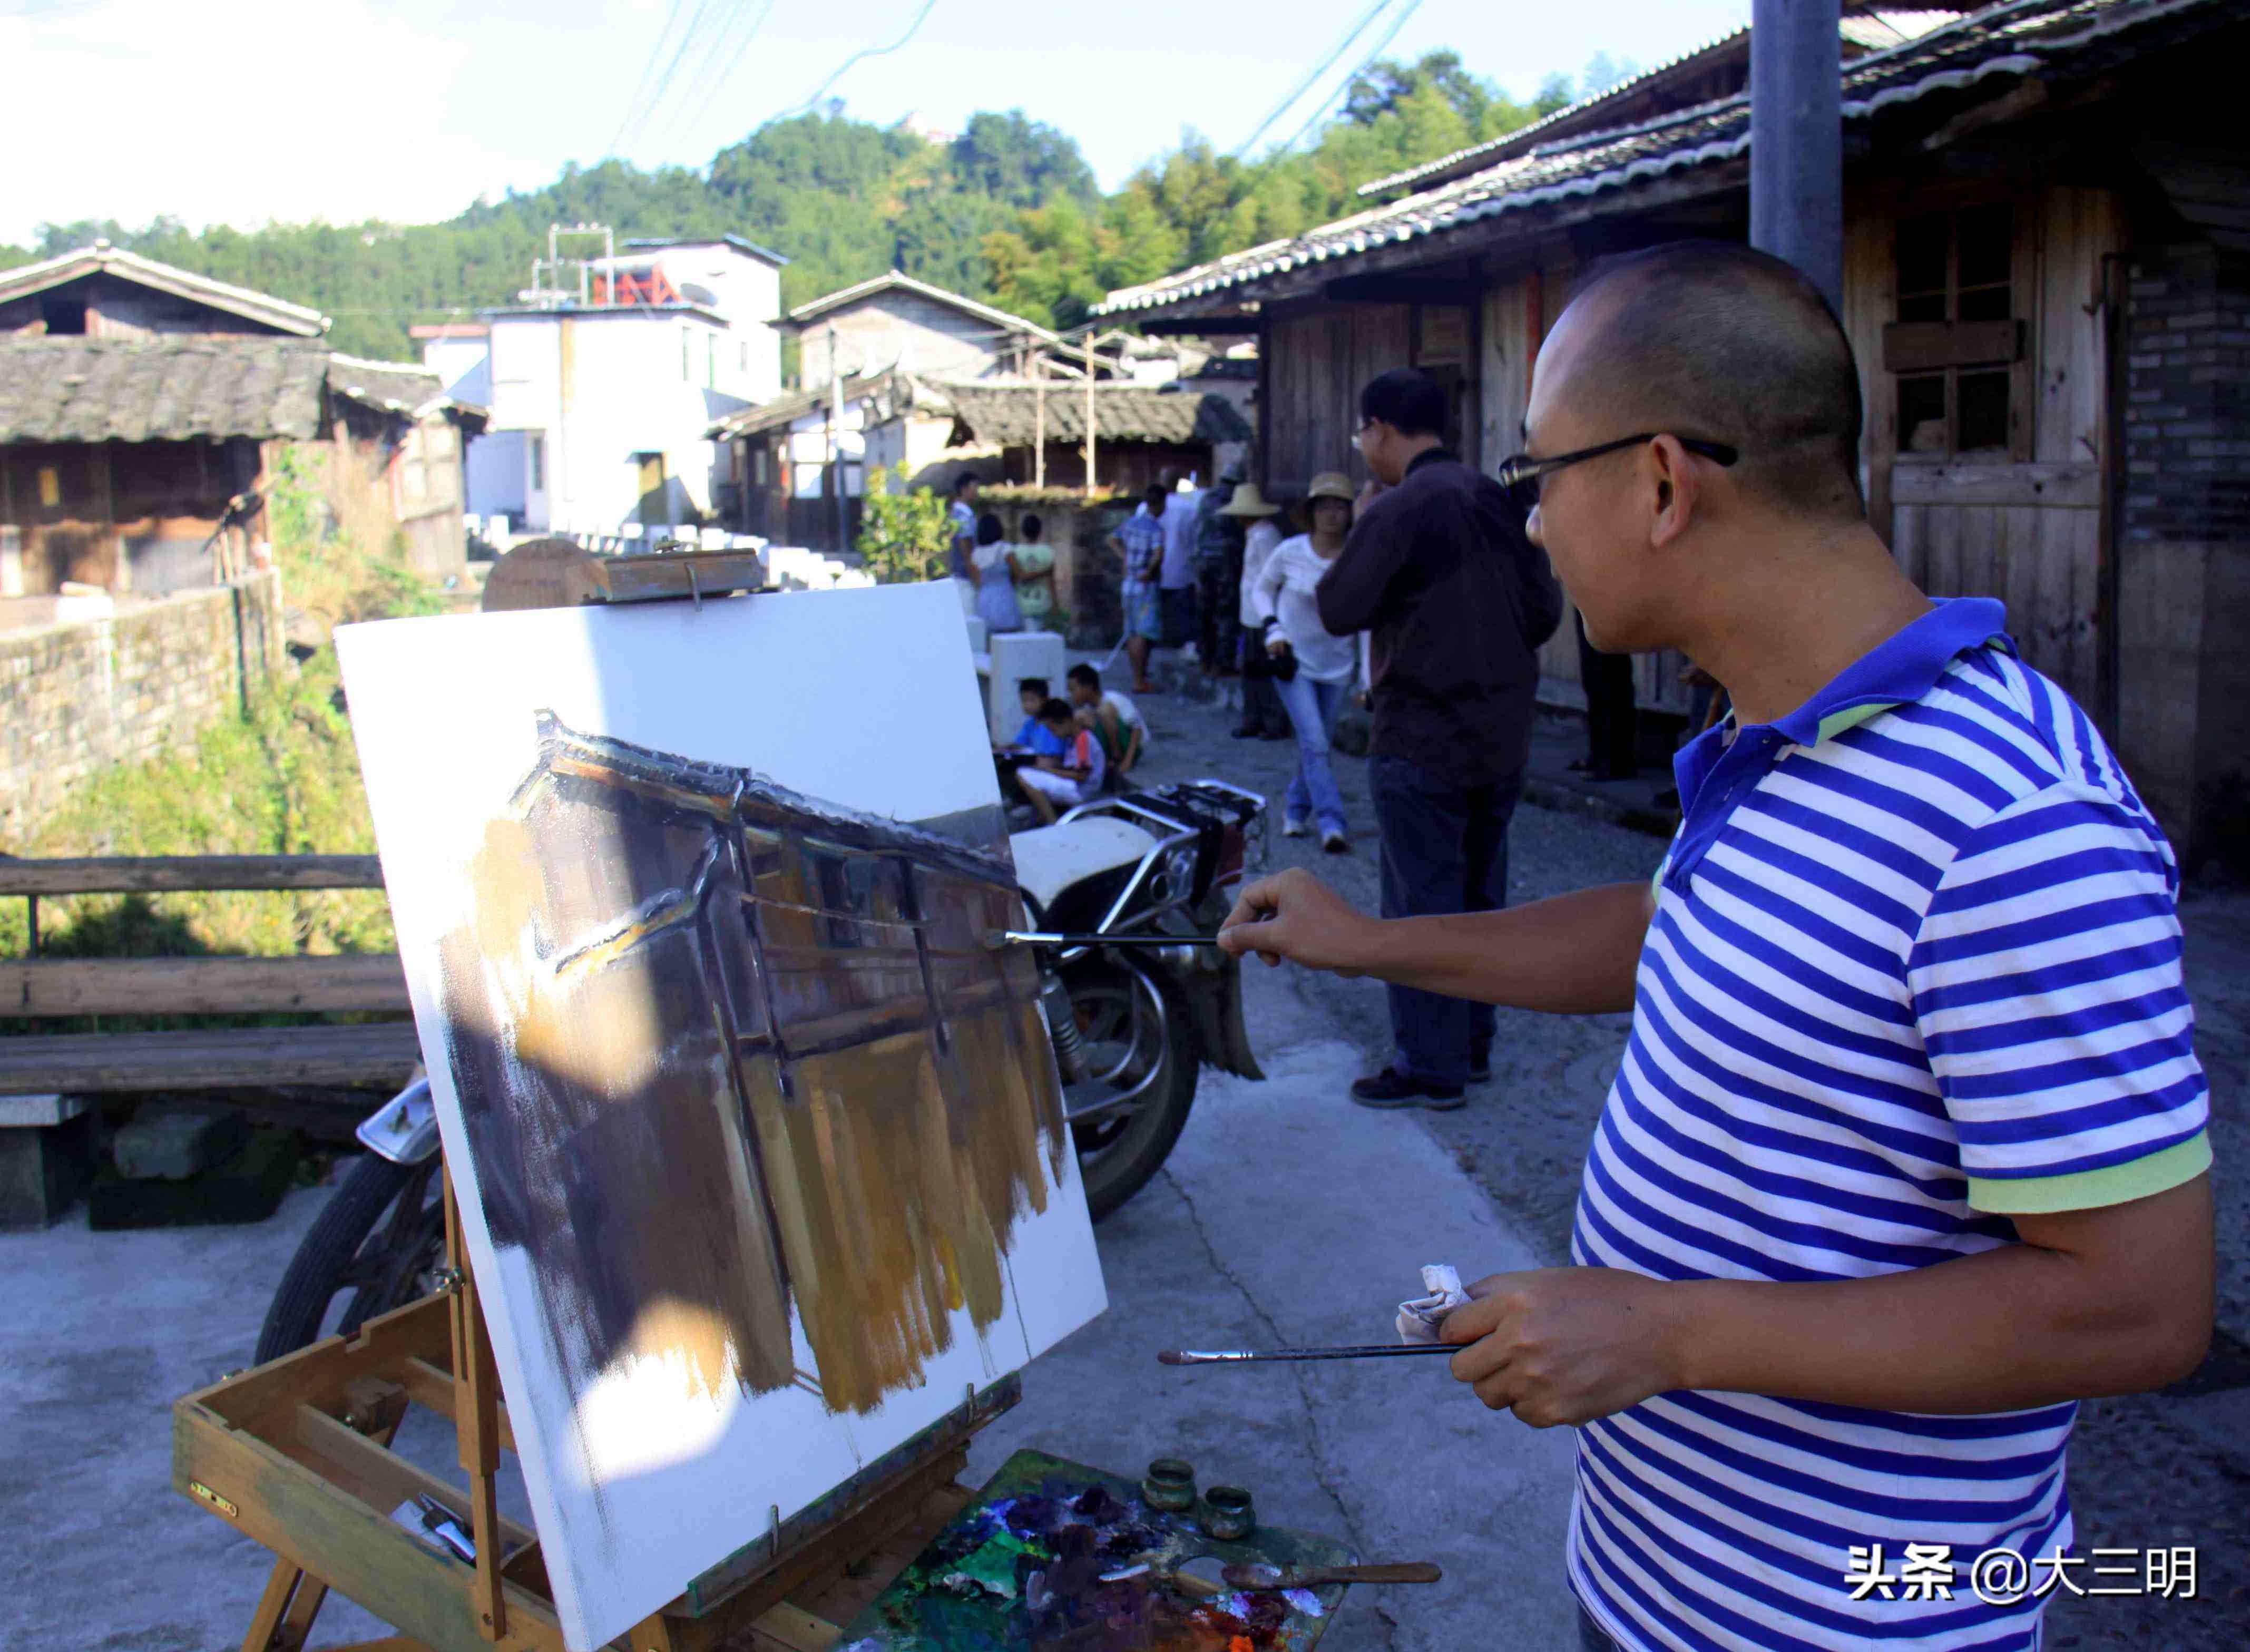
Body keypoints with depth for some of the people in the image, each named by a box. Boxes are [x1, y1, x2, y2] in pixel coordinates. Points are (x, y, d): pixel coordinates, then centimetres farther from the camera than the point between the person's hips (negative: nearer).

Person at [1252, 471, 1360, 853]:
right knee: (1315, 744, -13)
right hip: (1293, 660, -2)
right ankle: (1332, 824, -13)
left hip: (1338, 666, 2)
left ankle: (1296, 810, 33)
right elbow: (1260, 591, 6)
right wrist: (1272, 628, -11)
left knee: (1314, 743, 12)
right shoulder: (1290, 552, -10)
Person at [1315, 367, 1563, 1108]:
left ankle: (1431, 1068, 8)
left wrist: (1359, 532, 1)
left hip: (1421, 742, -7)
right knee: (1480, 895, 17)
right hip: (1504, 738, 8)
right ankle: (1473, 1042, 28)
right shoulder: (1497, 499, 6)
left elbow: (1338, 610, -11)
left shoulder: (1395, 512, -16)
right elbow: (1545, 609, 9)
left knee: (1420, 906, 1)